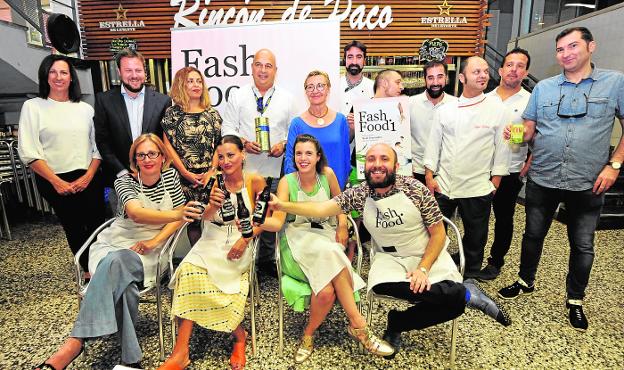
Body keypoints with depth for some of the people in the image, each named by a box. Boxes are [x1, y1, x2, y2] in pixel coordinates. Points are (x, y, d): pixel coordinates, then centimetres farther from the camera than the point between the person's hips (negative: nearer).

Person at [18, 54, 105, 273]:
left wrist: (88, 176, -7)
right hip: (55, 181, -1)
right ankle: (87, 268, 26)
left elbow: (98, 146, 6)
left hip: (89, 179, 2)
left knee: (97, 226, 2)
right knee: (73, 228, 8)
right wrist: (56, 181, -10)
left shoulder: (85, 108, 8)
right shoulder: (32, 107, 1)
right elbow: (28, 152, -4)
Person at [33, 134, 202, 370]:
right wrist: (175, 215, -42)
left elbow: (180, 215, 5)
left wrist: (155, 241, -11)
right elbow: (135, 213, -24)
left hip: (151, 248, 0)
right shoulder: (125, 181, -3)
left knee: (115, 262, -35)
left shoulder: (170, 176, 4)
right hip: (117, 242, 1)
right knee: (122, 281, -35)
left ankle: (74, 343, -37)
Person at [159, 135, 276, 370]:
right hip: (212, 241, 3)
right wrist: (213, 205, -29)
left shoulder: (255, 181, -2)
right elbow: (206, 217, -6)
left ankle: (239, 336, 4)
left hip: (240, 243, -3)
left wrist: (245, 239, -15)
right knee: (189, 271, -27)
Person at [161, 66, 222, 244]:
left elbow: (219, 145, 6)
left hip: (209, 177, 2)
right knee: (192, 219, 3)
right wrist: (186, 173, -7)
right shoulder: (172, 113, 3)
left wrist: (212, 171, -5)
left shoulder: (212, 113, 9)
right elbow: (168, 146, -2)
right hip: (185, 178, -1)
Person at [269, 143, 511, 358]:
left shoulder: (415, 189, -12)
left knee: (453, 305, -26)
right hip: (389, 258, 2)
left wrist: (423, 269, -18)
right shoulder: (359, 194, -6)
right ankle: (466, 293, -10)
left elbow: (438, 233, -7)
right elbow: (322, 209, -14)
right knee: (382, 286, -33)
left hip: (429, 255, -2)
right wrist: (281, 205, -25)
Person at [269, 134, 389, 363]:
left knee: (327, 290, -30)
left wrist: (342, 226, 0)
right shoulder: (287, 182, -6)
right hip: (298, 239, -2)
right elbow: (277, 223, -13)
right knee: (329, 253, -35)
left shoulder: (327, 174, 0)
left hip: (325, 235, 3)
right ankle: (358, 323, -21)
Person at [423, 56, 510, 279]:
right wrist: (429, 177, 1)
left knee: (475, 239, 12)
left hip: (478, 188, -1)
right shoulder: (445, 110, 2)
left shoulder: (497, 110, -2)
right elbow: (433, 144, 5)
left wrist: (495, 182, -1)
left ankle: (471, 279, 32)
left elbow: (502, 148, 1)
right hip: (443, 185, 1)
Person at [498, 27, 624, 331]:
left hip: (587, 184, -1)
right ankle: (526, 282, 36)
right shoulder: (543, 88, 4)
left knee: (582, 246, 11)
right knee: (533, 235, 14)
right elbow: (529, 131, 6)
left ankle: (575, 300, 30)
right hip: (542, 180, 2)